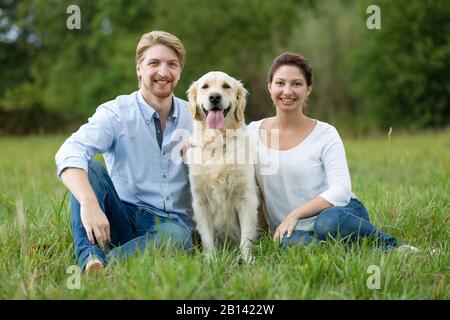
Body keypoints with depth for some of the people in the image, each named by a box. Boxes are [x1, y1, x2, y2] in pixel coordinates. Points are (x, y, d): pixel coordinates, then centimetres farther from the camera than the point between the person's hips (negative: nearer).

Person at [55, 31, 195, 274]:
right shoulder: (116, 113, -5)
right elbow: (69, 154, -24)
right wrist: (89, 203, -43)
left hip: (173, 223, 1)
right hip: (122, 218, 0)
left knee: (174, 235, -34)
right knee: (89, 167, -25)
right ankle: (91, 259, -41)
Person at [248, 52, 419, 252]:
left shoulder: (325, 134, -2)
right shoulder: (252, 132, 6)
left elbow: (340, 190, -13)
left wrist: (295, 214, -22)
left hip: (339, 214, -1)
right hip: (297, 230, 1)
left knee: (327, 222, -39)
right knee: (291, 242, -37)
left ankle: (393, 247, -14)